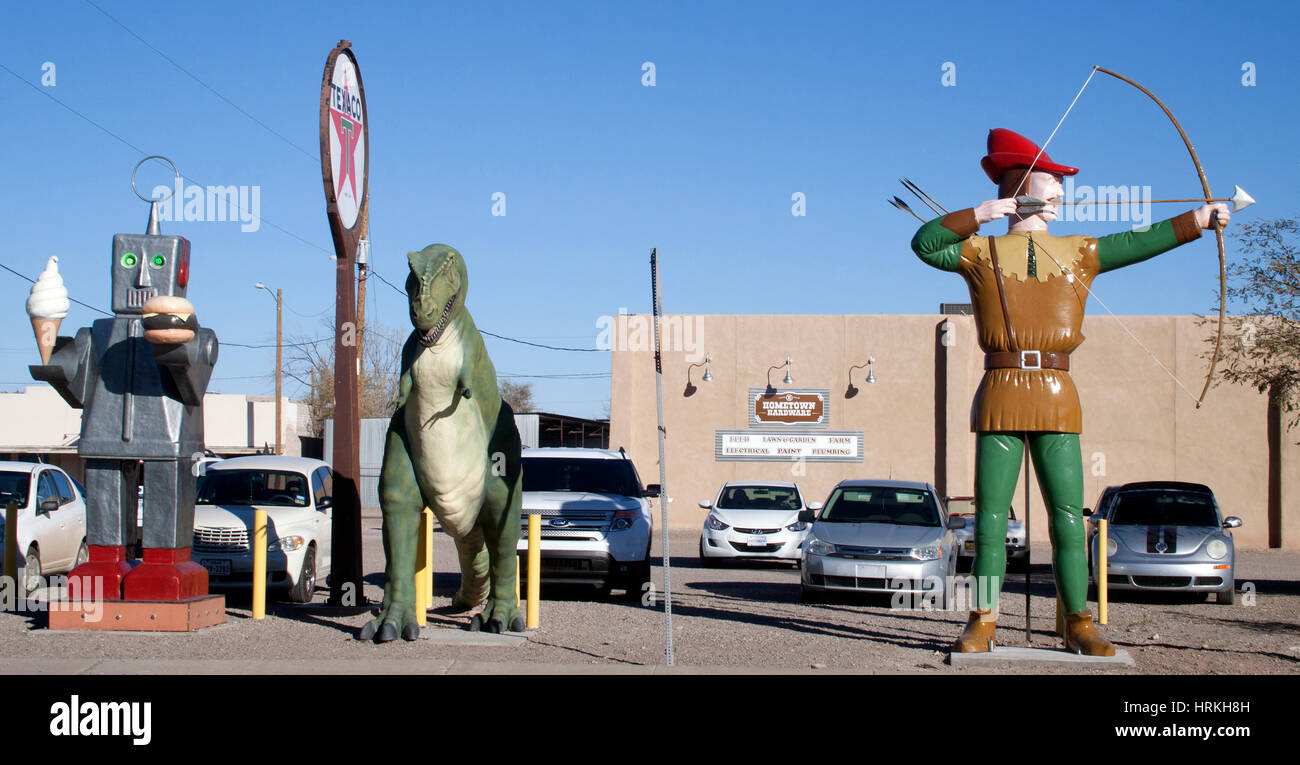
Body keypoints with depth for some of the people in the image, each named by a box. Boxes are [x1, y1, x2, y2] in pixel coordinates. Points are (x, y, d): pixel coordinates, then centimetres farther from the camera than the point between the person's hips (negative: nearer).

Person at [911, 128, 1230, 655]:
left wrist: (1202, 216, 0)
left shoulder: (1079, 253, 16)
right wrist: (982, 213, -11)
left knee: (1068, 515, -1)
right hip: (1000, 395, -2)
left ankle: (1078, 623, 5)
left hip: (1057, 399, 2)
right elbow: (924, 244, -4)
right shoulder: (981, 252, 8)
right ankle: (983, 622, 6)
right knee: (990, 515, 0)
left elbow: (1144, 242, 10)